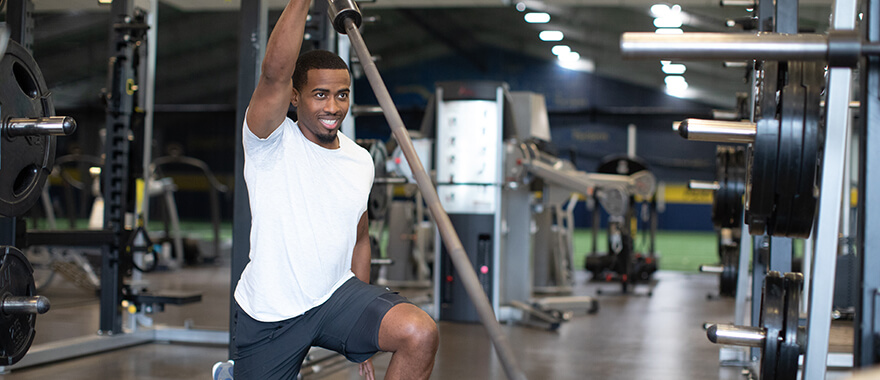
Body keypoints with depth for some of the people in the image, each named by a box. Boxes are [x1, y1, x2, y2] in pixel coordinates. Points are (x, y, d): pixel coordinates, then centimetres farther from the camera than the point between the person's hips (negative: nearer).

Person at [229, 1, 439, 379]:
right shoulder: (272, 143, -12)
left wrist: (366, 328, 17)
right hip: (268, 315, -3)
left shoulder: (361, 161, 5)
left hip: (336, 295, 3)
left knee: (421, 334, -22)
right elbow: (274, 73, -33)